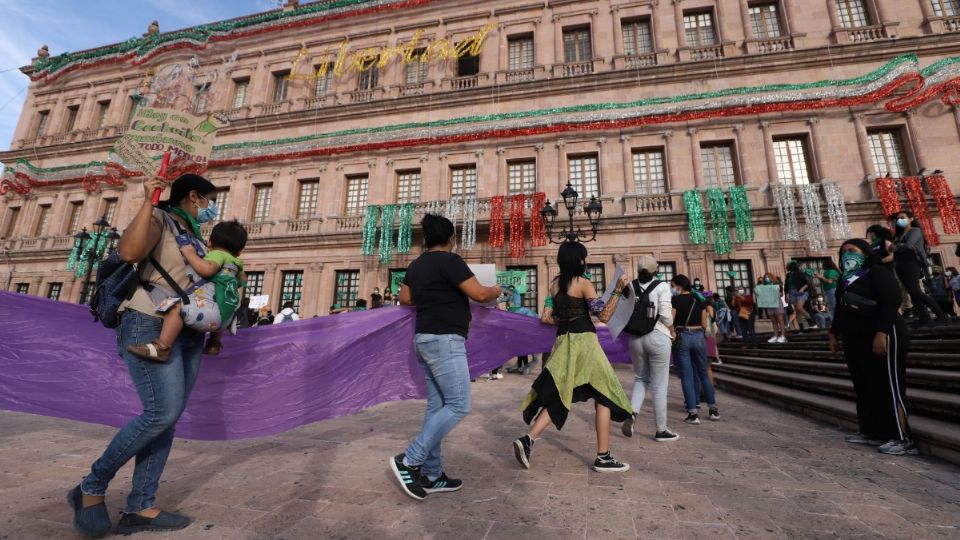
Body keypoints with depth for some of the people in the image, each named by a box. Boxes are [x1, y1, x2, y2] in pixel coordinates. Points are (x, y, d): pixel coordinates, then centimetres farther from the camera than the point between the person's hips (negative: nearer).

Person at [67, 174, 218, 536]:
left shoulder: (193, 235, 21)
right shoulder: (159, 220, -2)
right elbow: (129, 252, -22)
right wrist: (148, 202, -18)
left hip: (187, 333, 8)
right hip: (151, 324, -8)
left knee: (167, 417, 3)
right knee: (162, 412, -16)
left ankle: (140, 508, 8)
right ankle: (91, 489, 5)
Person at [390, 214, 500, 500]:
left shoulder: (416, 265, 14)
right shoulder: (449, 260, -12)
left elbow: (404, 298, 24)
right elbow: (479, 294, -14)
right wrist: (496, 291, 6)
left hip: (426, 339, 9)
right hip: (444, 340, -9)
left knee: (436, 406, 11)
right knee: (458, 405, -4)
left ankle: (431, 474, 16)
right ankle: (409, 461, -3)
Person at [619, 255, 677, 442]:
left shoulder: (630, 287, 2)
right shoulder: (662, 286, -9)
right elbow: (666, 316, -13)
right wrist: (669, 323, 7)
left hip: (635, 338, 4)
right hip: (658, 337, -4)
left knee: (641, 379, 20)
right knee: (659, 385, 7)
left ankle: (631, 413, -1)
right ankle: (661, 430, 17)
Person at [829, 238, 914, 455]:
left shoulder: (877, 272, -7)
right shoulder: (846, 279, 18)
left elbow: (892, 302, -18)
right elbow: (840, 309, 23)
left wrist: (881, 333, -26)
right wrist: (834, 333, 22)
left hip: (881, 337, -8)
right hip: (854, 341, 9)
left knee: (888, 387, -5)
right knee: (864, 387, 11)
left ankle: (902, 438, 2)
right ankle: (872, 431, 19)